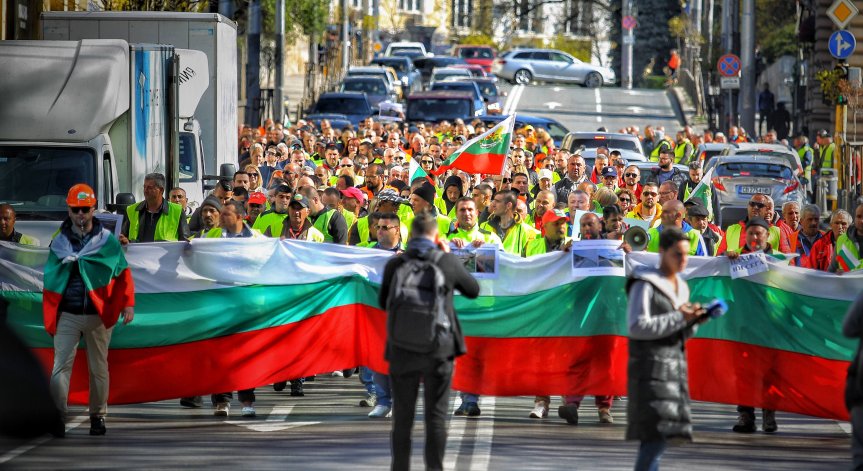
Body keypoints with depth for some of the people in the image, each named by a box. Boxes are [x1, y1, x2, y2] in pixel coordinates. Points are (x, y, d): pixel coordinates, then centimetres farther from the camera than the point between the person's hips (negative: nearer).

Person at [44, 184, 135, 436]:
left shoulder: (107, 241, 3)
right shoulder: (58, 242, 8)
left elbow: (123, 273, 5)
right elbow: (50, 280, 13)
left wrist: (128, 304, -7)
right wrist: (48, 315, 8)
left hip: (98, 315, -1)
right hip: (66, 315, 1)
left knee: (98, 368, 7)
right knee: (61, 366, -10)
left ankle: (98, 416, 17)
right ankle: (58, 415, -13)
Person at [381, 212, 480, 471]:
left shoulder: (395, 264, -2)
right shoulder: (448, 262, -4)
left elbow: (383, 302, 10)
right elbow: (473, 290, 13)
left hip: (402, 351, 1)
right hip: (438, 351, -1)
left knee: (402, 416, 10)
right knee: (436, 415, 4)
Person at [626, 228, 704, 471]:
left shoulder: (680, 288, 16)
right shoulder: (644, 284, -9)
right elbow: (637, 328, -17)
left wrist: (693, 321, -4)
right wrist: (680, 318, -19)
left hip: (674, 367, 8)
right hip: (650, 367, -8)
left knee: (660, 435, 5)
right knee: (656, 435, -17)